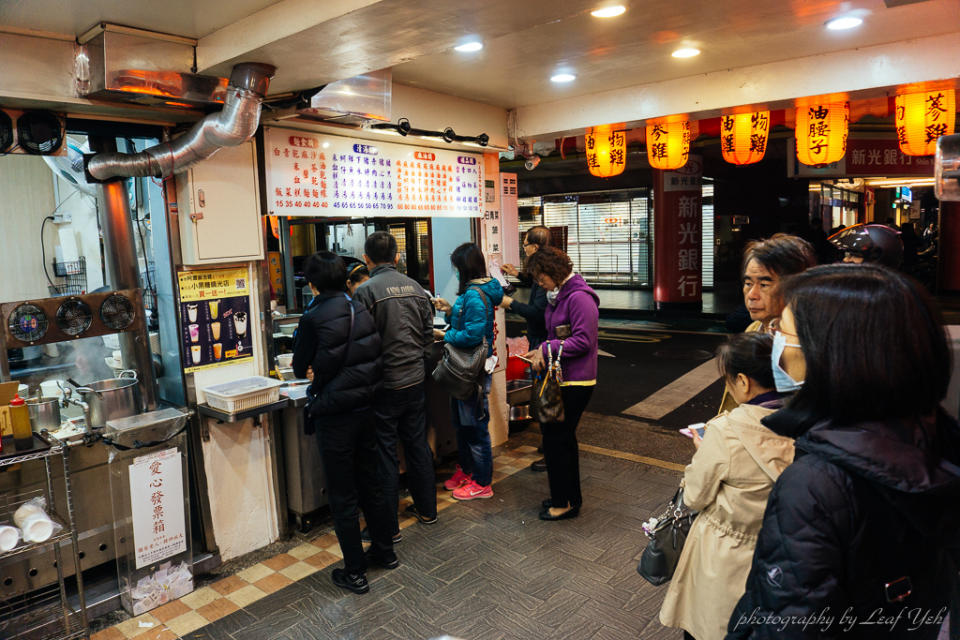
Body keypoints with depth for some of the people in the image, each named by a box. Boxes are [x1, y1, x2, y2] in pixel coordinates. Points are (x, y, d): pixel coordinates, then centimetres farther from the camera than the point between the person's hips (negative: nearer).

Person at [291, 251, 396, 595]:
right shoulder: (362, 312, -1)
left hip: (333, 415, -6)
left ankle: (355, 573, 18)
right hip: (365, 408, 6)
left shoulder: (314, 318, -16)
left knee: (343, 496, 7)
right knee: (370, 485, 21)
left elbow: (300, 368, -4)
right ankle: (385, 551, 37)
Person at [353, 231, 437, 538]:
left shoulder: (366, 291, -14)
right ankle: (427, 509, 31)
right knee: (417, 444, 18)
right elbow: (428, 334, 10)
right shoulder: (415, 287, 4)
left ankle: (388, 526, 12)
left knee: (385, 452, 3)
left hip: (385, 383, -6)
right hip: (416, 380, 6)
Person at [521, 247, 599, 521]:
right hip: (562, 378, 10)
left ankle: (566, 503, 14)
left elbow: (583, 341, -23)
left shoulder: (579, 297, -18)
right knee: (560, 437, 18)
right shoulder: (558, 295, 13)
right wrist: (541, 352, 6)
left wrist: (547, 350, -17)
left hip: (575, 382, -10)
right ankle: (565, 496, 33)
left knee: (557, 439, -1)